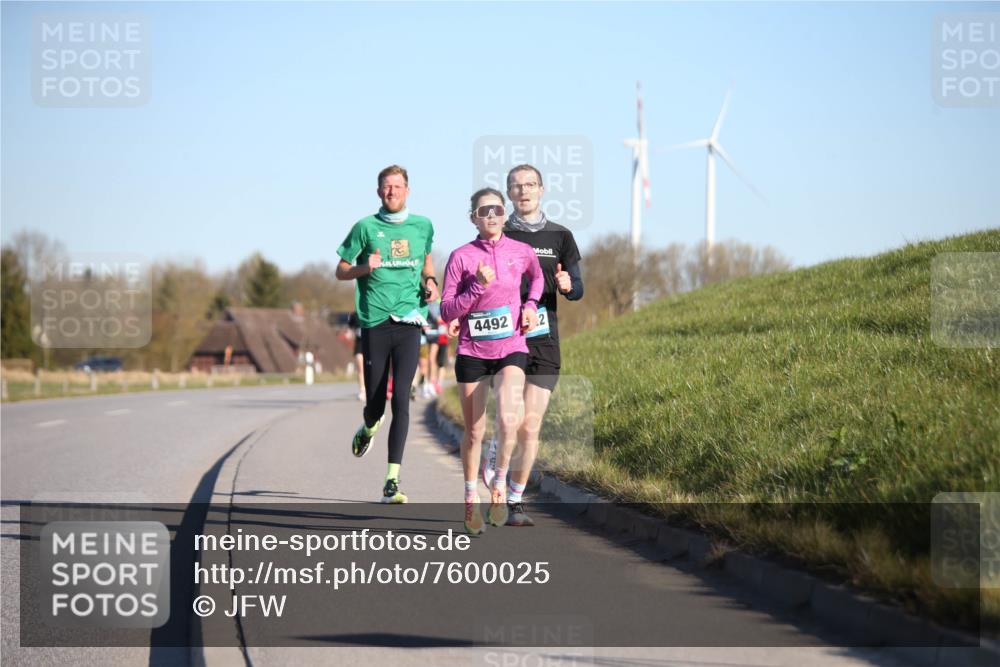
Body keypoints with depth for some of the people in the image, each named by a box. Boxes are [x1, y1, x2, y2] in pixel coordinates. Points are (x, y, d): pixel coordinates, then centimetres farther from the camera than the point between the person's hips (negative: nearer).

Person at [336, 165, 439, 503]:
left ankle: (392, 482, -11)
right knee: (375, 404, 3)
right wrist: (365, 268, -12)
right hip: (375, 323, -1)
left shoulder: (423, 226, 11)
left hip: (409, 323, 1)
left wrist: (430, 281, 9)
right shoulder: (365, 227, 4)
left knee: (401, 399, -11)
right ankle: (368, 429, 43)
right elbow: (341, 271, 8)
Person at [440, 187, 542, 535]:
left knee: (507, 420, -22)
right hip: (472, 353, 0)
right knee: (474, 432, 5)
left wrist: (530, 305, 9)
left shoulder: (522, 252, 2)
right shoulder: (461, 257, -5)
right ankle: (471, 499, 24)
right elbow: (446, 311, -7)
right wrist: (478, 286, -18)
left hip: (511, 350, 0)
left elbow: (537, 276, 26)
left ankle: (500, 484, 1)